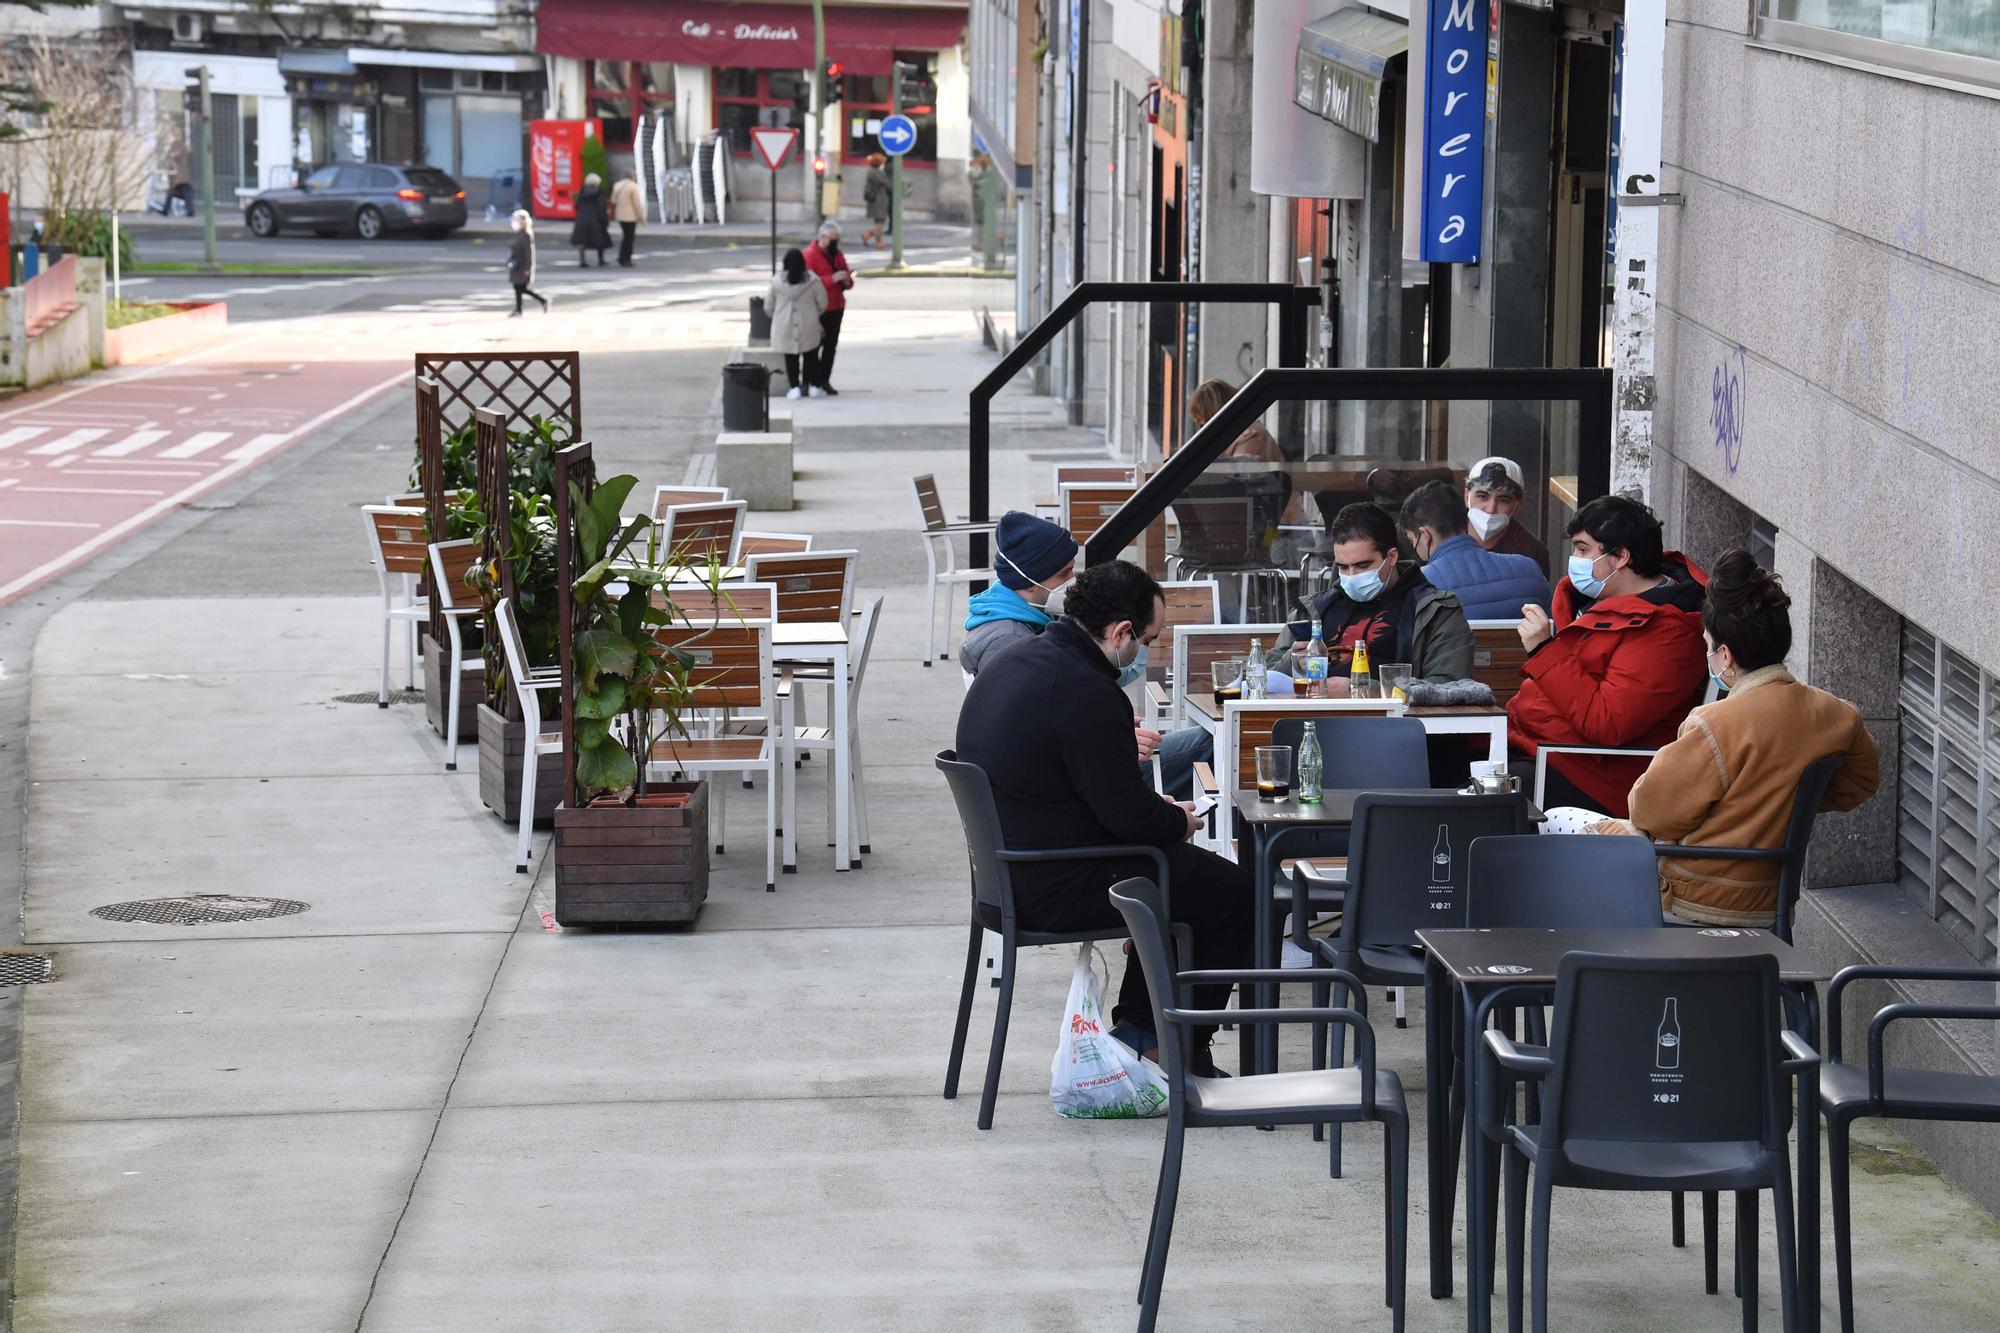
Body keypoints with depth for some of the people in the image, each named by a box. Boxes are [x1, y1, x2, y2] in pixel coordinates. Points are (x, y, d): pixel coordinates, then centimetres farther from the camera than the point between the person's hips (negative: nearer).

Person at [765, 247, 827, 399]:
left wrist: (776, 317, 23)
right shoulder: (812, 281, -8)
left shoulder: (777, 281, -5)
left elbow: (768, 305, 4)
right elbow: (822, 303, 0)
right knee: (809, 355, 14)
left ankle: (794, 387, 4)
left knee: (790, 356, 8)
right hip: (808, 326, 0)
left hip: (785, 326, 0)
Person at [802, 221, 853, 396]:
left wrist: (847, 280, -3)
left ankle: (825, 381, 16)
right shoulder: (810, 255, -10)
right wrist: (833, 278, -24)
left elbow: (847, 283, 22)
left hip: (836, 308, 7)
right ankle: (810, 382, -4)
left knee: (831, 346, 9)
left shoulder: (837, 255, 15)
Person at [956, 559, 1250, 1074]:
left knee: (1176, 866, 27)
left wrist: (1157, 810, 12)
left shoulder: (1014, 662, 7)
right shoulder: (1085, 693, -25)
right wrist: (1179, 821, 0)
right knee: (1232, 890, 4)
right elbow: (1128, 814, -21)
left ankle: (1136, 1030, 26)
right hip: (1055, 888, -10)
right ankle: (1186, 1056, 14)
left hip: (1008, 870, 10)